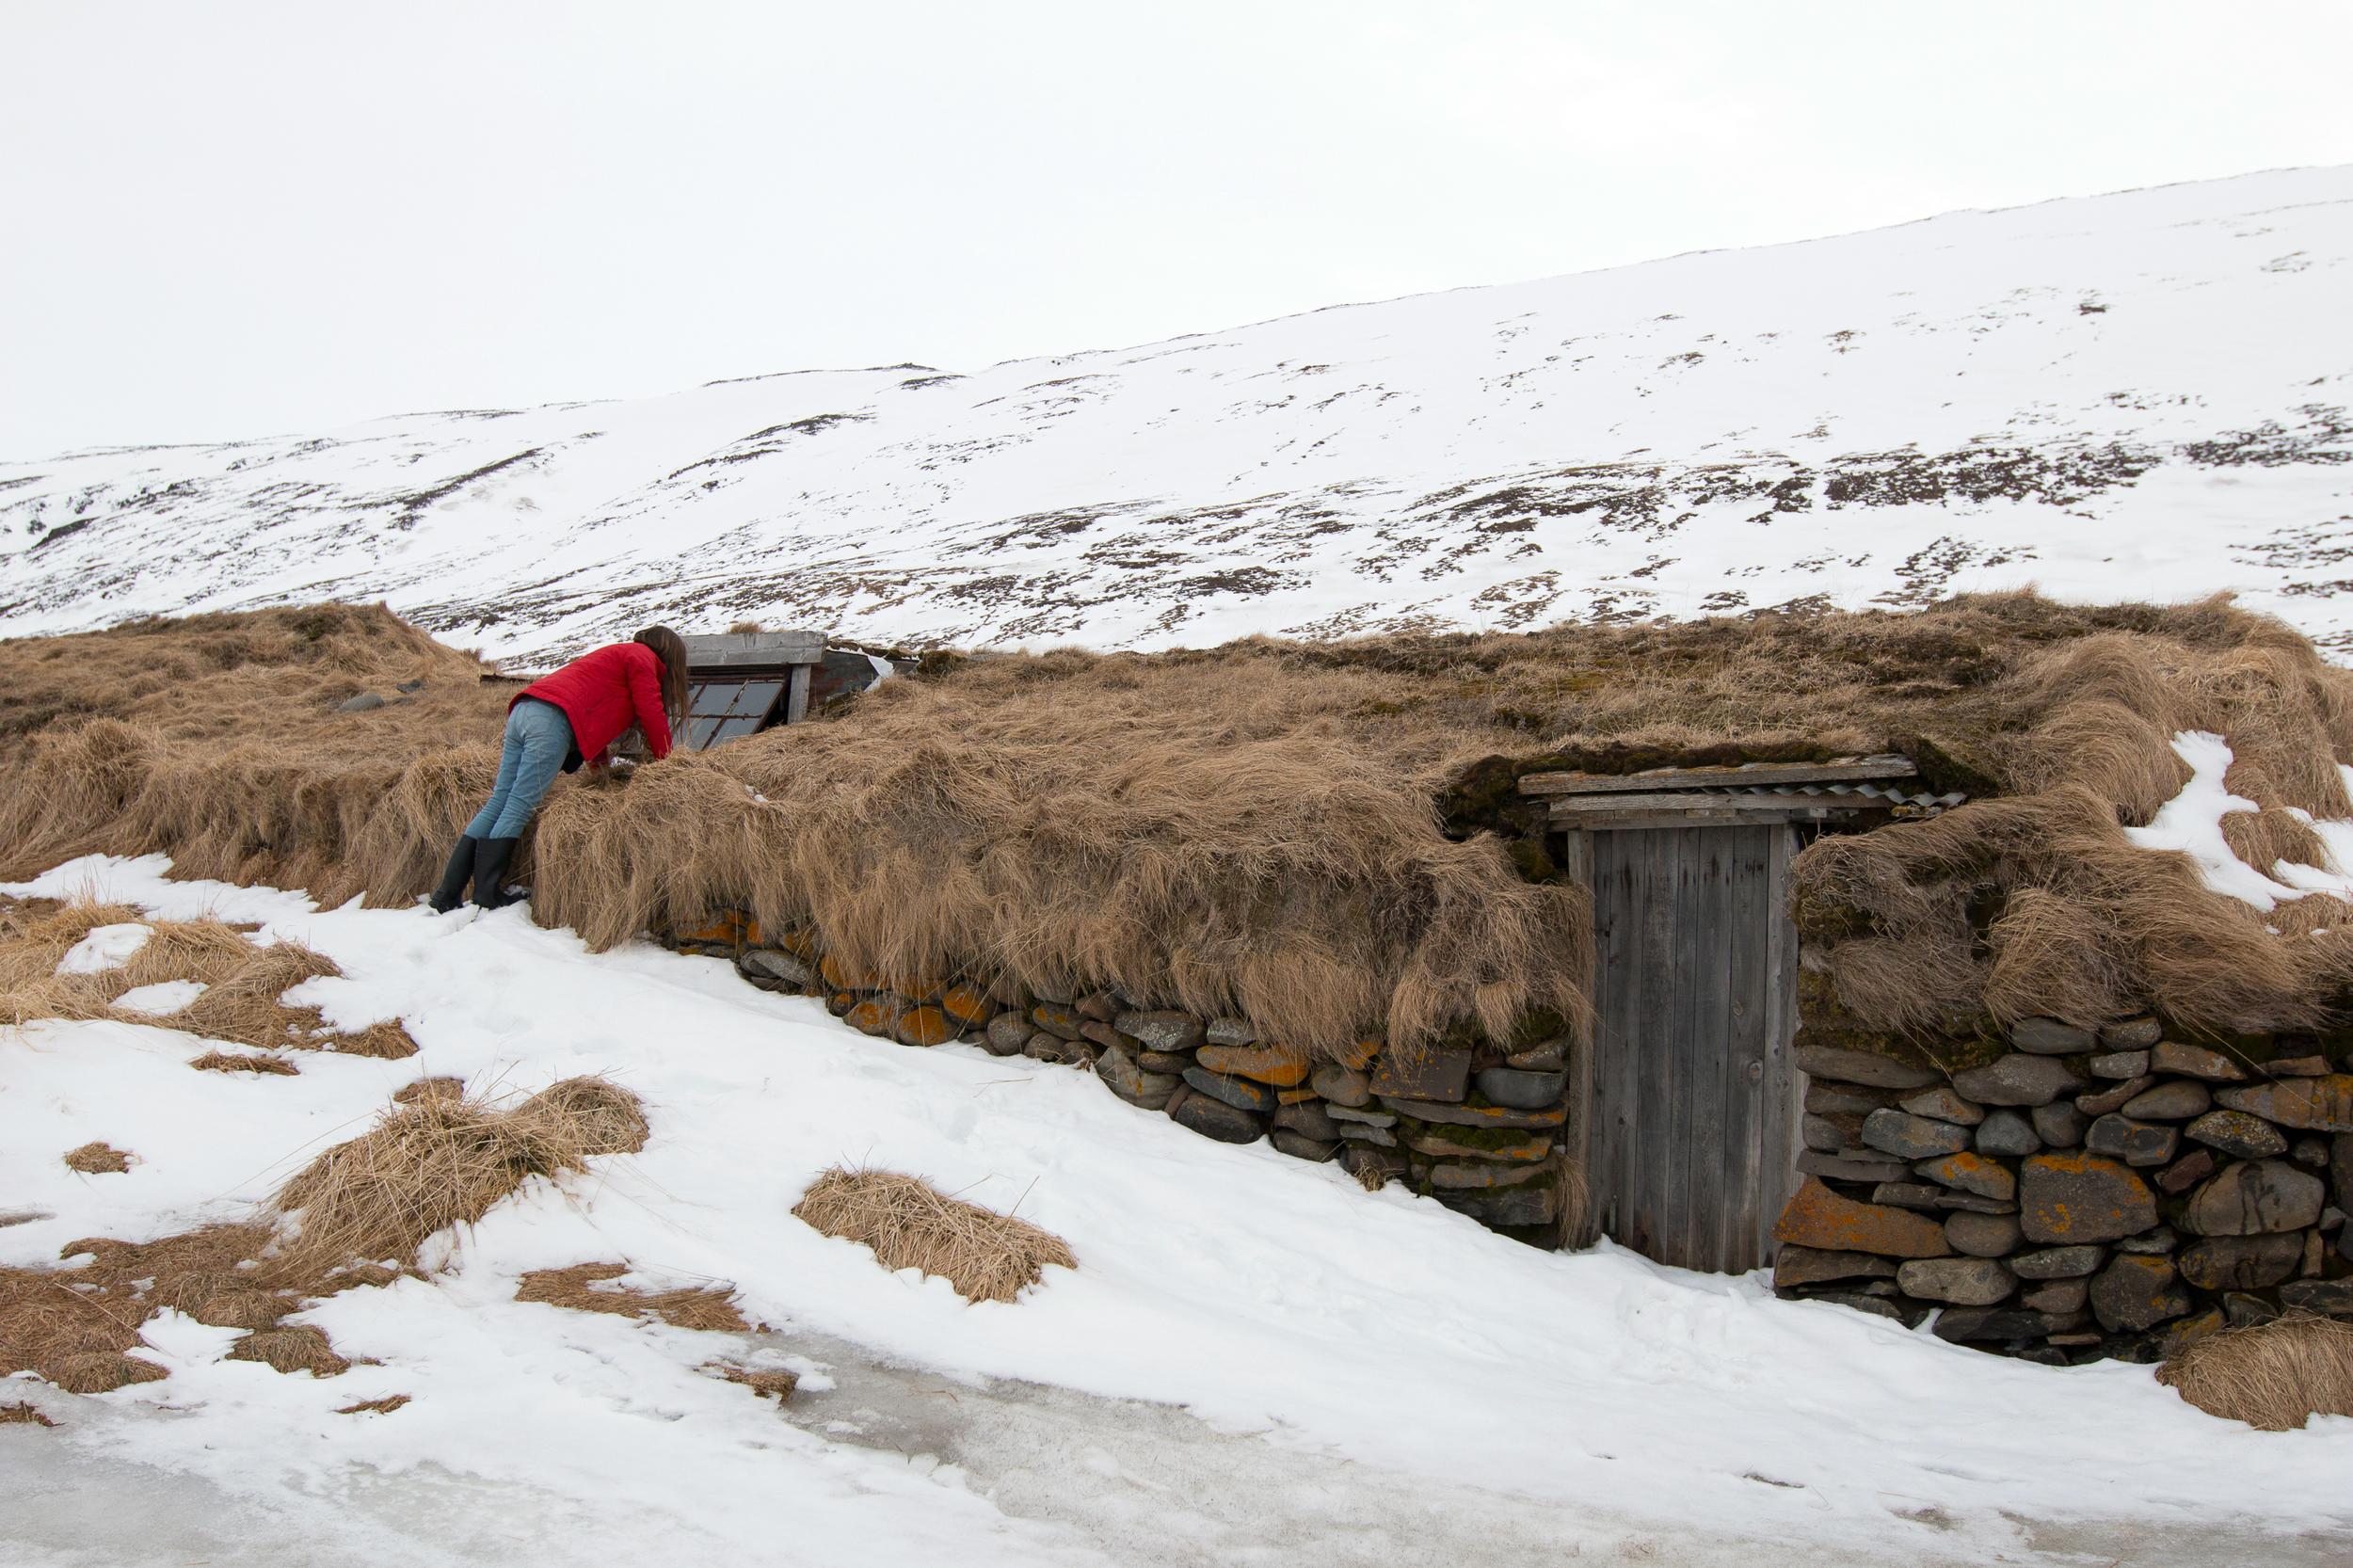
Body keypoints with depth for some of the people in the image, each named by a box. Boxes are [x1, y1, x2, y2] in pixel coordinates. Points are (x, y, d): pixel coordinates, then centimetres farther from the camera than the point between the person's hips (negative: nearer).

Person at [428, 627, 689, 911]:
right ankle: (486, 896, -13)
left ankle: (445, 896, -1)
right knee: (518, 808, -10)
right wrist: (665, 763, 16)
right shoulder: (642, 657, 10)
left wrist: (599, 757, 32)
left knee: (497, 804, 4)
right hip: (553, 720, -9)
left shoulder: (616, 654, 36)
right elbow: (650, 711, 6)